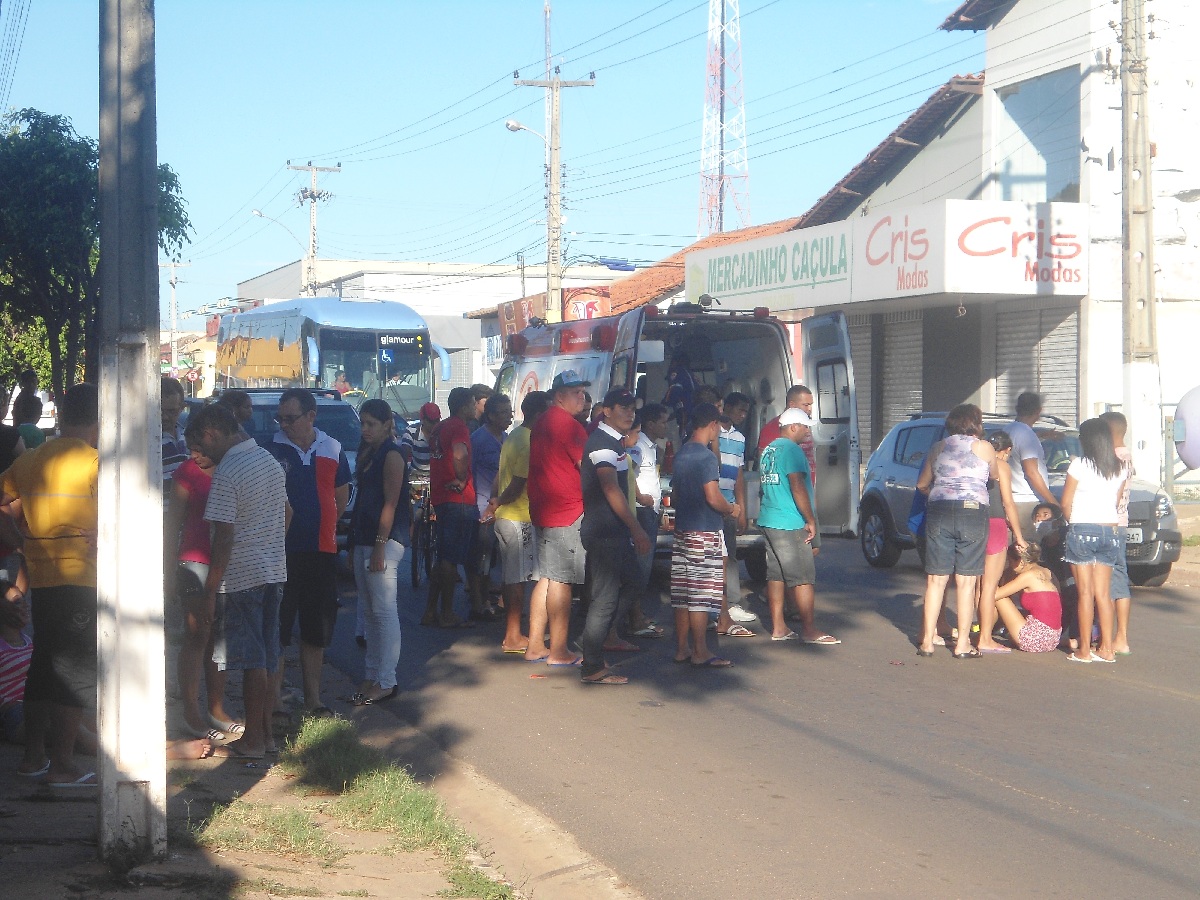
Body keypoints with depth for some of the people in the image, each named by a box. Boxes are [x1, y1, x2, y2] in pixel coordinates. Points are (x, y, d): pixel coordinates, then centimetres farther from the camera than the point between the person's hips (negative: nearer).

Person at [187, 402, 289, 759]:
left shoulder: (226, 473, -17)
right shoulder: (268, 459, 10)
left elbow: (224, 536, -19)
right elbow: (286, 513, 19)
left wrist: (210, 590, -15)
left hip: (241, 576, -8)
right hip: (273, 571, 8)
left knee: (251, 661, -1)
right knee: (265, 657, 14)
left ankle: (252, 741, 5)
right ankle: (265, 732, 21)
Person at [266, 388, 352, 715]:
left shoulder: (332, 450, 6)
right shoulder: (271, 449, -6)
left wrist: (324, 528, 12)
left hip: (322, 552, 4)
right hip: (282, 551, -4)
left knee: (317, 631, 12)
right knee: (276, 629, -1)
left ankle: (313, 699, 22)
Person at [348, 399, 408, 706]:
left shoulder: (391, 455, -10)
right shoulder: (367, 453, 17)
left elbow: (390, 503, -15)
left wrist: (380, 546, -19)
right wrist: (357, 542, 16)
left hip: (385, 539, -9)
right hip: (364, 539, 9)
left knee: (384, 611, -7)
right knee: (371, 611, 11)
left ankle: (386, 681, -5)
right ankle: (371, 676, 17)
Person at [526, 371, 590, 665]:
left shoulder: (542, 423, 18)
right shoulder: (567, 423, -13)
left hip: (543, 509, 10)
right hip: (567, 510, -10)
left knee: (547, 578, 13)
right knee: (561, 579, -7)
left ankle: (535, 646, 15)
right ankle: (558, 651, -5)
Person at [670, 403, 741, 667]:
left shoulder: (681, 454, 12)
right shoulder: (706, 457, -14)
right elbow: (713, 497, -20)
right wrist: (731, 509, -3)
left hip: (683, 530, 8)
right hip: (705, 532, -8)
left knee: (682, 592, 9)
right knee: (701, 594, -5)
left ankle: (682, 648, 13)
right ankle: (700, 652, -3)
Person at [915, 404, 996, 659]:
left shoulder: (938, 448, 12)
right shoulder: (984, 447, 2)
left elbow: (922, 484, 20)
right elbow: (994, 476, 19)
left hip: (938, 513, 3)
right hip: (972, 512, -3)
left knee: (935, 579, 6)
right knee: (966, 581, 1)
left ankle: (927, 641, 6)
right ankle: (962, 644, 2)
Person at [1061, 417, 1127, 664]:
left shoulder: (1080, 465, -9)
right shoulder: (1120, 468, 5)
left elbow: (1065, 503, -4)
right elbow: (1117, 502, 11)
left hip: (1082, 530, -5)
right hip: (1110, 531, 5)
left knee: (1085, 592, -2)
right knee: (1103, 593, 8)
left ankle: (1084, 650, 0)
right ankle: (1107, 649, 7)